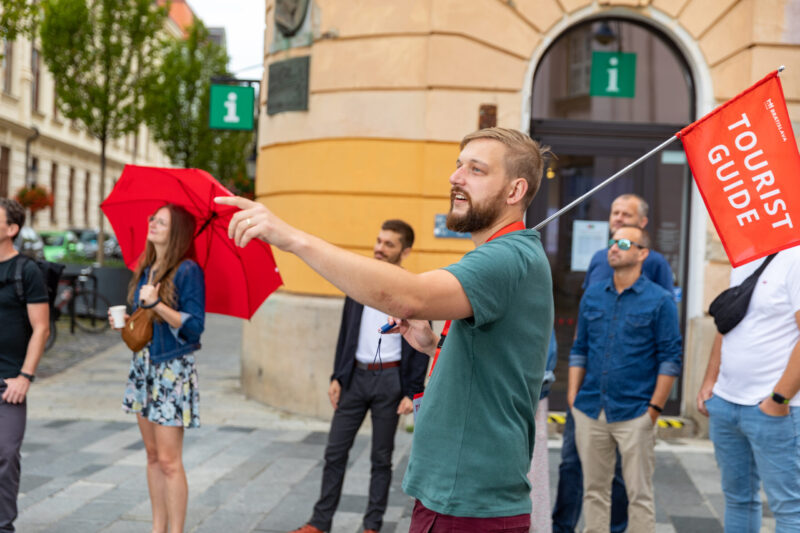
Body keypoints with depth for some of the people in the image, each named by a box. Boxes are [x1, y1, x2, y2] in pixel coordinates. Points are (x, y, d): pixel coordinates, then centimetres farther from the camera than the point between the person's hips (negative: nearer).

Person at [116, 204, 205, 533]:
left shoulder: (187, 271, -13)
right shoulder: (145, 269, 11)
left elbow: (194, 326, -17)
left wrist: (157, 304, -23)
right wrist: (125, 322, 2)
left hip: (172, 370, -8)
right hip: (143, 366, 8)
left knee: (168, 460, -6)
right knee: (152, 456, 12)